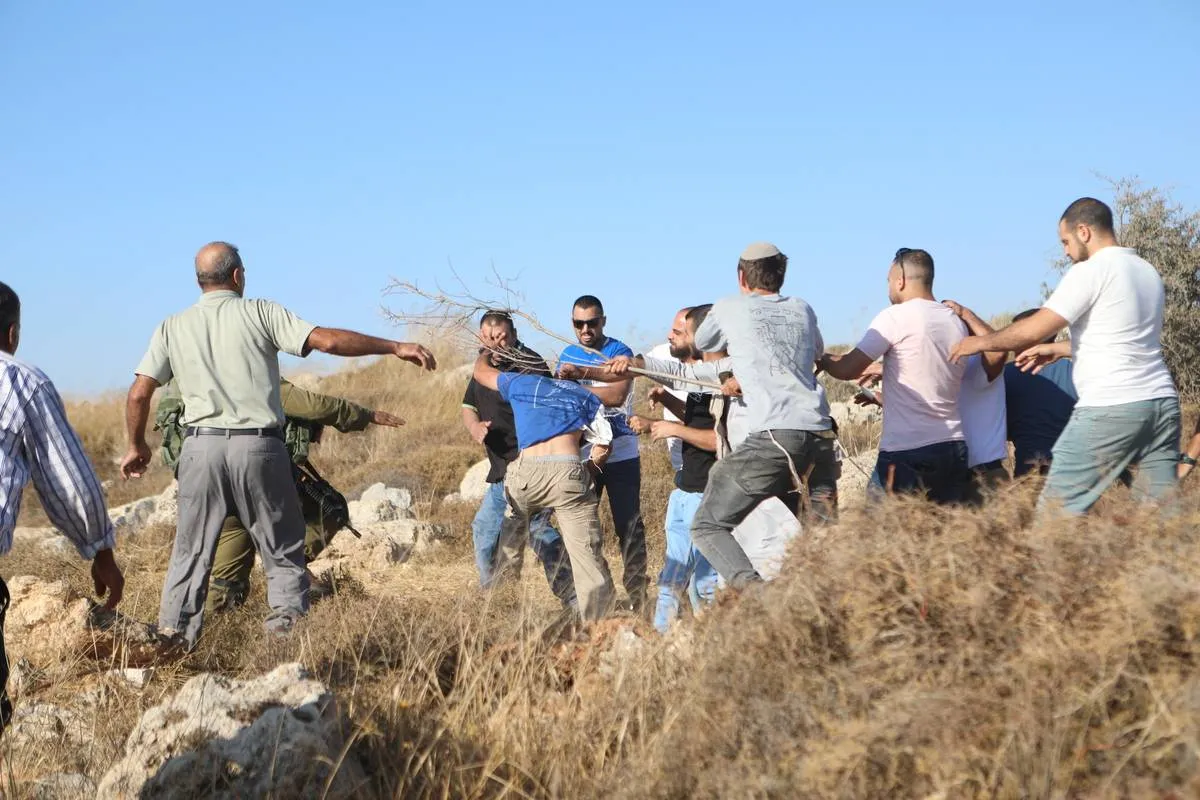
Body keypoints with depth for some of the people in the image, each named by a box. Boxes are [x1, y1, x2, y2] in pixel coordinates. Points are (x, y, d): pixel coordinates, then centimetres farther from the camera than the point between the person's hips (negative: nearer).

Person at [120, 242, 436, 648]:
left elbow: (138, 395, 7)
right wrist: (394, 347, -1)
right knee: (283, 552, 8)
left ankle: (172, 639, 11)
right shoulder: (260, 313, 1)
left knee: (190, 553, 12)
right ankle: (288, 626, 3)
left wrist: (137, 446, 22)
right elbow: (328, 340, -7)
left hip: (202, 447, 3)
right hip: (258, 447, -2)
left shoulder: (172, 327, 10)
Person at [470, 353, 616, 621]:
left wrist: (486, 352, 61)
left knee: (508, 548, 20)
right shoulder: (587, 398, 23)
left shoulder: (521, 383, 25)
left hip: (525, 471, 1)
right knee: (588, 557, -1)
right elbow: (603, 446, 14)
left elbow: (481, 370, 40)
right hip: (568, 470, -1)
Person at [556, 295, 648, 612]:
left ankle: (638, 598, 1)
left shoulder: (619, 352, -6)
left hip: (621, 454, -5)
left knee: (629, 526, -4)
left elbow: (616, 395, -21)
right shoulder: (568, 355, 12)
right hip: (581, 455, 5)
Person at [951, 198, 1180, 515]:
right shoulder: (1148, 270, 17)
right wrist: (1059, 349, 27)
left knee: (1055, 510, -3)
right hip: (1162, 401, 8)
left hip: (1110, 408, -8)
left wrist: (981, 342, 7)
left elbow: (1034, 330, -8)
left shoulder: (1090, 271, -7)